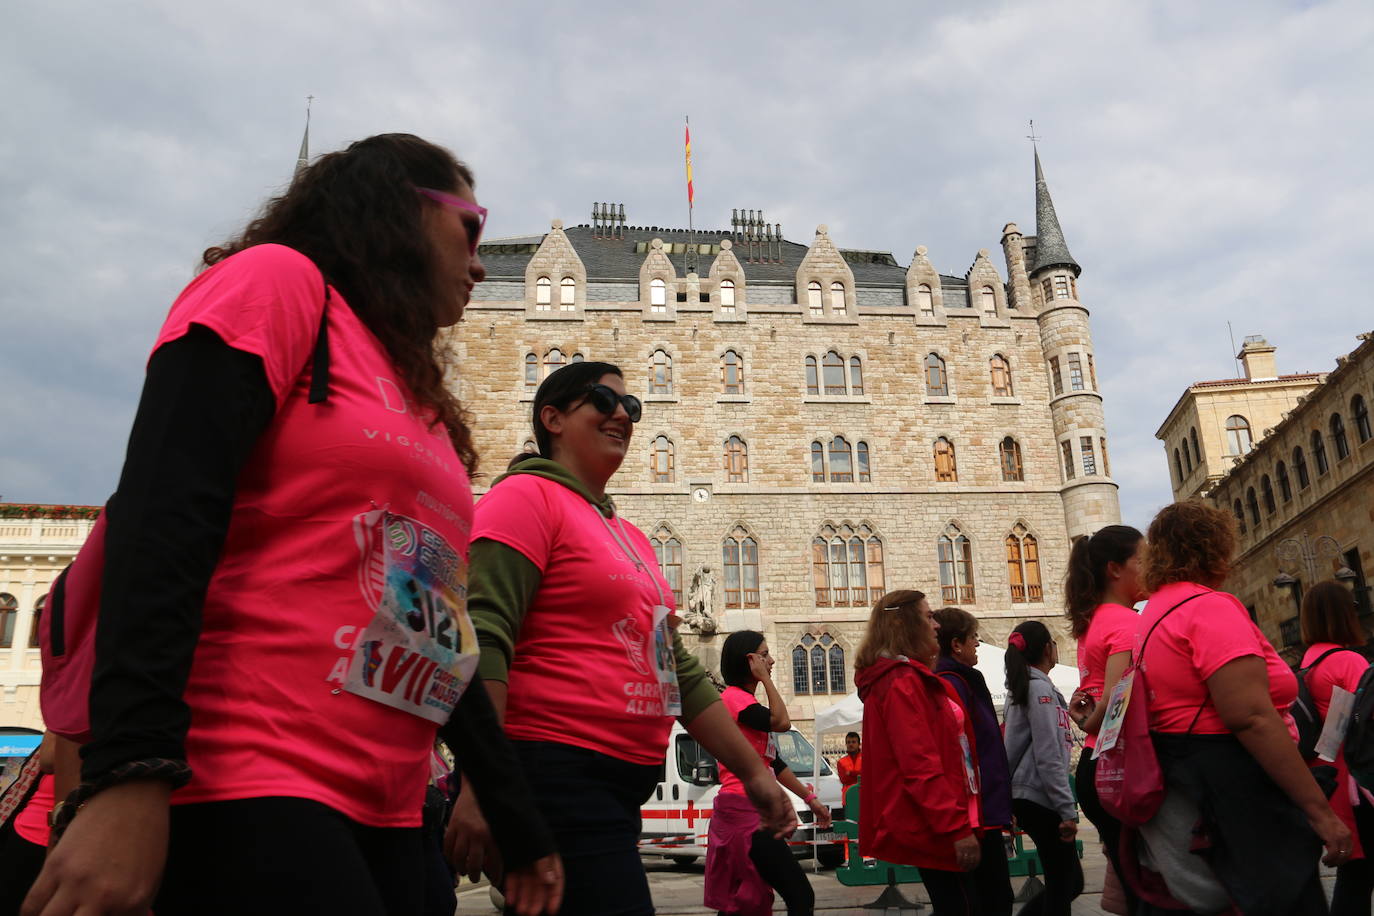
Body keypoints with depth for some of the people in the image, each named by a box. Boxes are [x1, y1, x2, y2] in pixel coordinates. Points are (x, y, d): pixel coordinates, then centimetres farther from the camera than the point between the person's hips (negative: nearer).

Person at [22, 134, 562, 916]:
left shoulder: (419, 402, 19)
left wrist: (520, 823, 20)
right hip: (249, 791, -8)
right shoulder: (278, 281, -1)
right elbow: (163, 514, -15)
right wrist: (130, 771, -25)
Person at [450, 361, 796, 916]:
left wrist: (753, 770, 20)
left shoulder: (631, 537, 21)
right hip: (555, 774, -9)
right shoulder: (527, 495, -5)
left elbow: (679, 673, 23)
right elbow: (483, 638, -18)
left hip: (616, 789, 9)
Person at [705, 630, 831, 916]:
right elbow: (781, 722, -24)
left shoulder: (746, 701, 20)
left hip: (749, 811, 10)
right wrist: (765, 678, -13)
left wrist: (810, 799, 21)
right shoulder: (734, 697, -10)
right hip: (745, 810, -10)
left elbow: (774, 762, 22)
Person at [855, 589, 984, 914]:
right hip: (938, 827, -10)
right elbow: (920, 766, -24)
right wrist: (958, 827, -24)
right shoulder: (903, 682, -16)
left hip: (937, 824, 10)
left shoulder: (909, 678, 17)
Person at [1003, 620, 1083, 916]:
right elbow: (1048, 758, -19)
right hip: (1042, 800, -9)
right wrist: (1068, 810, -17)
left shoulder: (1022, 688, 14)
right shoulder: (1041, 688, -14)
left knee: (1071, 881, 15)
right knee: (1063, 886, -1)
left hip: (1028, 799, 9)